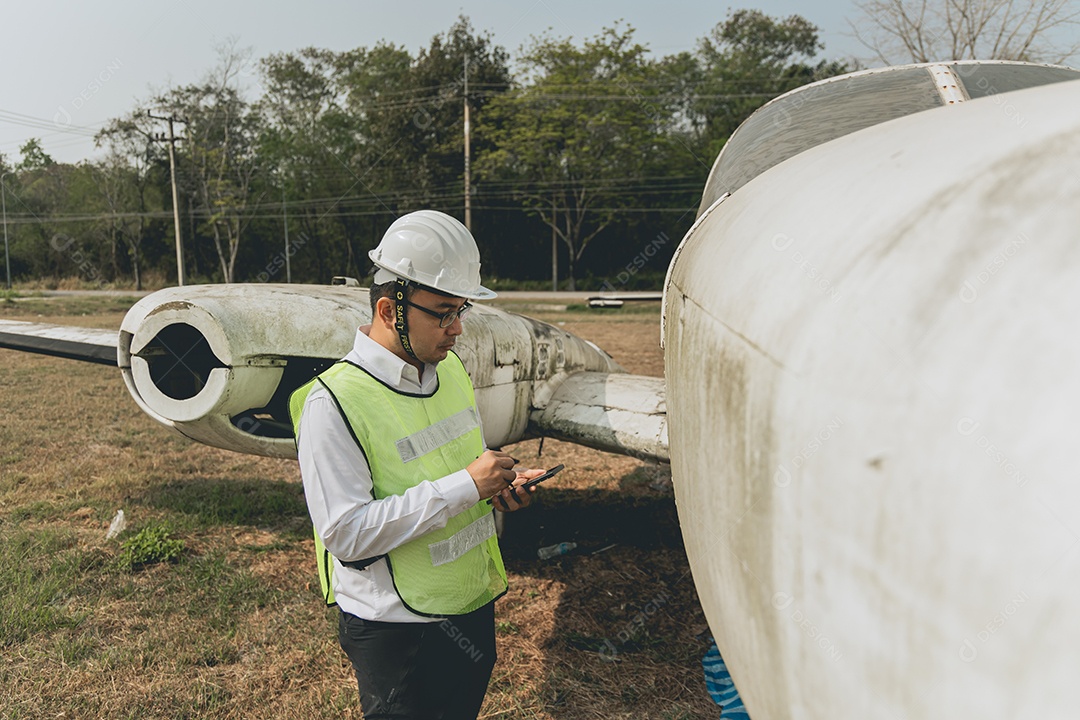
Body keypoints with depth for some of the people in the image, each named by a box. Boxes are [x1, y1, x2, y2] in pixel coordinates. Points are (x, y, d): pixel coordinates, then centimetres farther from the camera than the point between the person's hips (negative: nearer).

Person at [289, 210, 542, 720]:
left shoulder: (451, 369, 3)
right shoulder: (333, 402, -22)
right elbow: (346, 533, -27)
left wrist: (498, 486, -5)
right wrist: (462, 487, -29)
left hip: (474, 607, 7)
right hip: (395, 628, -7)